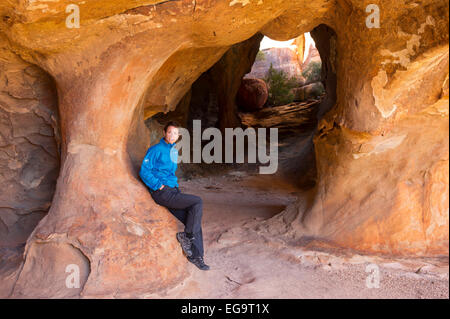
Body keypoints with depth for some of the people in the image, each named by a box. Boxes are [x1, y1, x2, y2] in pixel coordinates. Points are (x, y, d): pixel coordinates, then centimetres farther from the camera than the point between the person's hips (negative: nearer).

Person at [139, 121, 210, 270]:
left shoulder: (174, 151, 18)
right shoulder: (156, 150, -6)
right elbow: (144, 171, -10)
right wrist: (159, 185, -15)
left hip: (173, 191, 8)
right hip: (162, 193, -7)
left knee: (195, 221, -2)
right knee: (198, 202, -19)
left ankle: (196, 255, 6)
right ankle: (186, 235, -5)